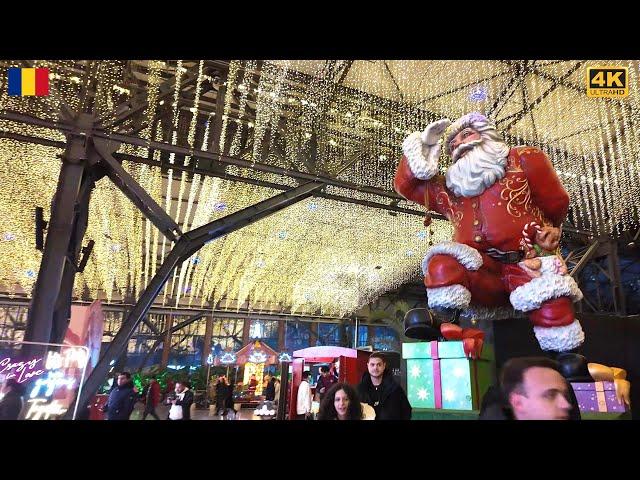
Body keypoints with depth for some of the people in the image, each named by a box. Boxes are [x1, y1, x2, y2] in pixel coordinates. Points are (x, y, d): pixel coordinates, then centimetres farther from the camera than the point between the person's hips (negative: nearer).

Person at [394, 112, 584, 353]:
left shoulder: (522, 161, 12)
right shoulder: (448, 190, 21)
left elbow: (556, 203, 13)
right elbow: (404, 185, 24)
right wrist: (421, 150, 18)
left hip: (528, 268, -1)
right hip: (481, 279, 2)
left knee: (553, 314, -29)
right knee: (442, 265, -29)